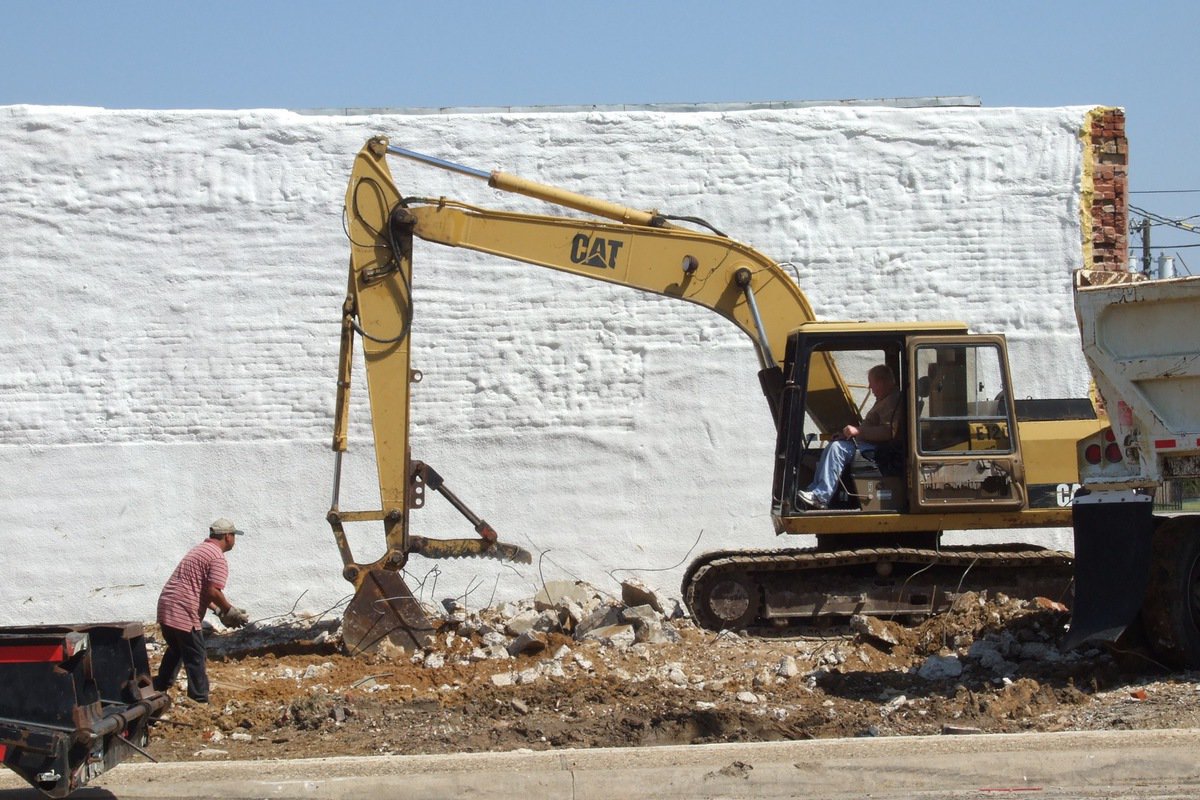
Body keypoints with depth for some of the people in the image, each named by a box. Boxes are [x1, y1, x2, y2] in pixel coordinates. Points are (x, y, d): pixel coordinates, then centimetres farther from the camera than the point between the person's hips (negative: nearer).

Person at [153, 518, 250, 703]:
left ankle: (159, 689, 35)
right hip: (184, 614, -9)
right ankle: (200, 700, 4)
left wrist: (219, 611, 19)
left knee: (176, 650, 27)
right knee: (195, 659, 0)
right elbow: (213, 591, -21)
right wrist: (230, 611, -7)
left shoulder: (200, 550, 21)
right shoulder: (218, 559, -11)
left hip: (166, 606, 9)